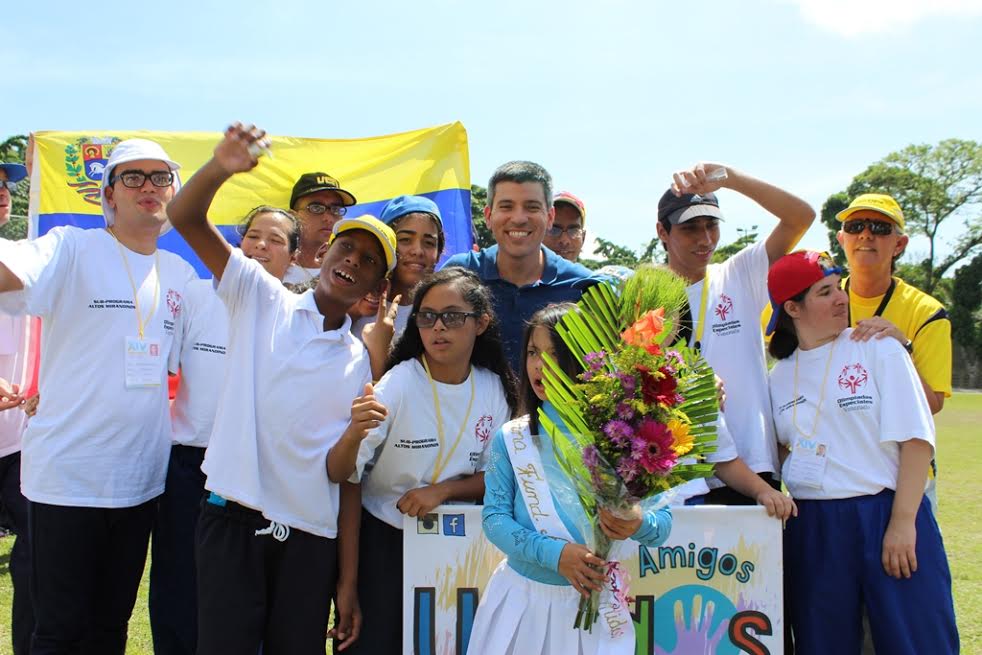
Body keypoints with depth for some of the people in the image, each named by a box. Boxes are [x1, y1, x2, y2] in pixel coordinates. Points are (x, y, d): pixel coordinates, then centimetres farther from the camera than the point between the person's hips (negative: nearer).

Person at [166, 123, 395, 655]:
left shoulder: (359, 363, 10)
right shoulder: (262, 299, 4)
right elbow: (185, 217, -5)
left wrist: (349, 580, 4)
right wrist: (220, 167, -25)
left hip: (312, 537, 3)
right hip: (235, 519, -2)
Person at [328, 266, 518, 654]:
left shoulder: (494, 390, -6)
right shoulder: (398, 383, -17)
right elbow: (338, 474, -23)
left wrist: (442, 490, -16)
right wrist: (354, 434, -44)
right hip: (384, 538, -3)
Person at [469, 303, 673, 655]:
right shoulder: (510, 438, -3)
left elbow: (663, 523, -5)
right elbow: (494, 518, -7)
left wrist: (638, 523, -27)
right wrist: (554, 553, -21)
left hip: (594, 602, 0)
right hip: (521, 598, 1)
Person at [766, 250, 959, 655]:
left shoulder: (879, 350, -2)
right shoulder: (780, 375, 9)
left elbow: (915, 439, -7)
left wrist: (902, 523, -14)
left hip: (886, 514, -3)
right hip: (811, 527, 3)